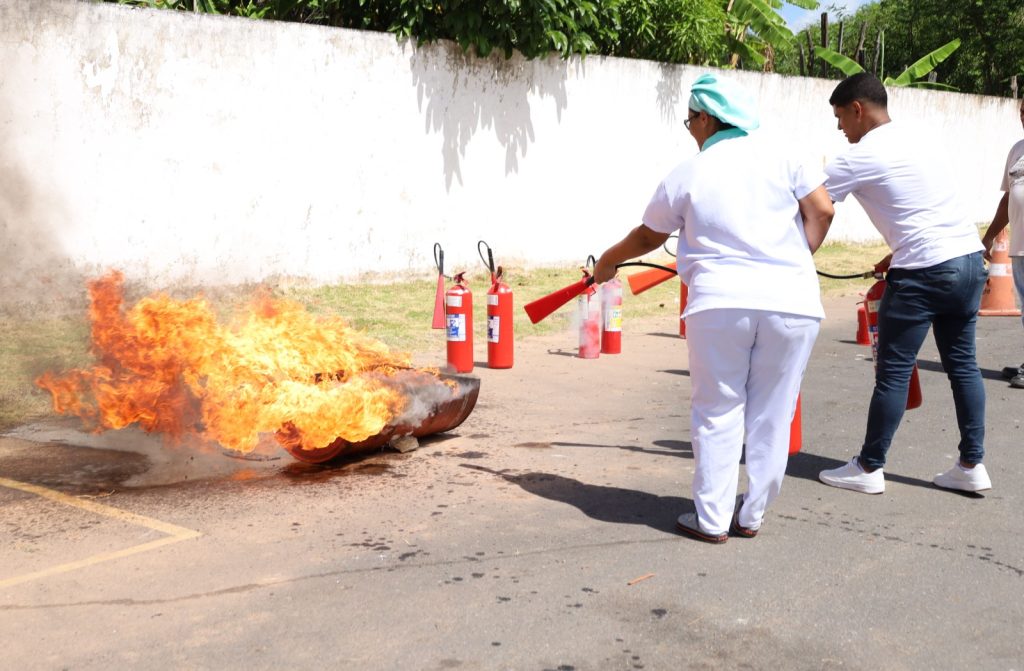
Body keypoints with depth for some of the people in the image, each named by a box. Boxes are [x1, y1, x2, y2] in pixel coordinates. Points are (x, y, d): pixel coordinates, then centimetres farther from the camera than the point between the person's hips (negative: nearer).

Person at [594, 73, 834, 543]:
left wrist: (606, 263, 36)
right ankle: (751, 516, 19)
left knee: (717, 412, 9)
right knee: (771, 414, 11)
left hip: (721, 301, -1)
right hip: (791, 301, 2)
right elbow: (821, 210, 4)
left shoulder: (686, 175, 7)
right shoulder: (781, 158, 8)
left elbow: (647, 237, 18)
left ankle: (711, 519, 12)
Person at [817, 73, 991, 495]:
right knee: (962, 364, 13)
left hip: (925, 271, -9)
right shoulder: (909, 140, 16)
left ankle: (868, 469, 8)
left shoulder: (864, 156, -10)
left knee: (893, 372, 0)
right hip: (969, 258, 9)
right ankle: (972, 466, 19)